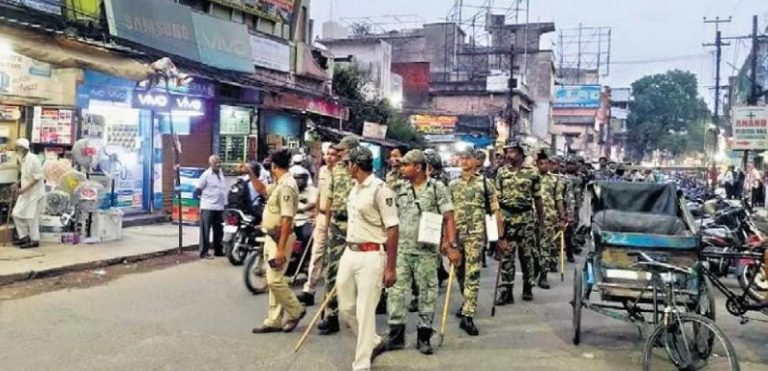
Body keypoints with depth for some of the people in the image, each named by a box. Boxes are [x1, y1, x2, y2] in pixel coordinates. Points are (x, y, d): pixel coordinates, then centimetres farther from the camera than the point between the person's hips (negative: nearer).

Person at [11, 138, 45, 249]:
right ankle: (24, 236, 22)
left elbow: (37, 176, -21)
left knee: (31, 217, -3)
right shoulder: (22, 159, 9)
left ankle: (34, 240, 9)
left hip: (34, 193, -9)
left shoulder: (33, 158, -18)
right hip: (25, 193, 9)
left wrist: (24, 189, -22)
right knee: (16, 214, 10)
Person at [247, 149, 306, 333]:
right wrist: (250, 172, 19)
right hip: (271, 237, 10)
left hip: (280, 238, -10)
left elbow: (287, 219, -26)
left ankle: (296, 311, 10)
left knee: (275, 281, -9)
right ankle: (274, 321, 19)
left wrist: (281, 249, -27)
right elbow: (262, 189, 32)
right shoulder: (280, 184, 11)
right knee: (273, 281, 13)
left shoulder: (287, 186, -21)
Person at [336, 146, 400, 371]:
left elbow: (392, 229, -15)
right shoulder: (355, 188, 12)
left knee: (365, 312, -2)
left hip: (371, 256, -9)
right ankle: (375, 343, 35)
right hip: (349, 253, 9)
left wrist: (390, 267, -16)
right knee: (346, 308, 14)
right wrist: (348, 252, 20)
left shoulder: (380, 189, -14)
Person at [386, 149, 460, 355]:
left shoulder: (437, 188, -4)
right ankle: (396, 335, 13)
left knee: (427, 291, 4)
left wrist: (452, 245, -14)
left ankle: (424, 336, 16)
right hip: (401, 249, 4)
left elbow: (448, 218, -7)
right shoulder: (402, 190, 10)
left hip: (426, 250, -4)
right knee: (396, 289, 2)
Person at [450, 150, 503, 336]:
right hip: (455, 233, 4)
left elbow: (495, 210, 1)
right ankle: (468, 303, 37)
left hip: (476, 233, -4)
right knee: (459, 271, 15)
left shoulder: (485, 183, 2)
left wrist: (500, 235, -3)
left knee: (472, 273, -9)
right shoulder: (452, 185, 11)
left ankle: (467, 316, -10)